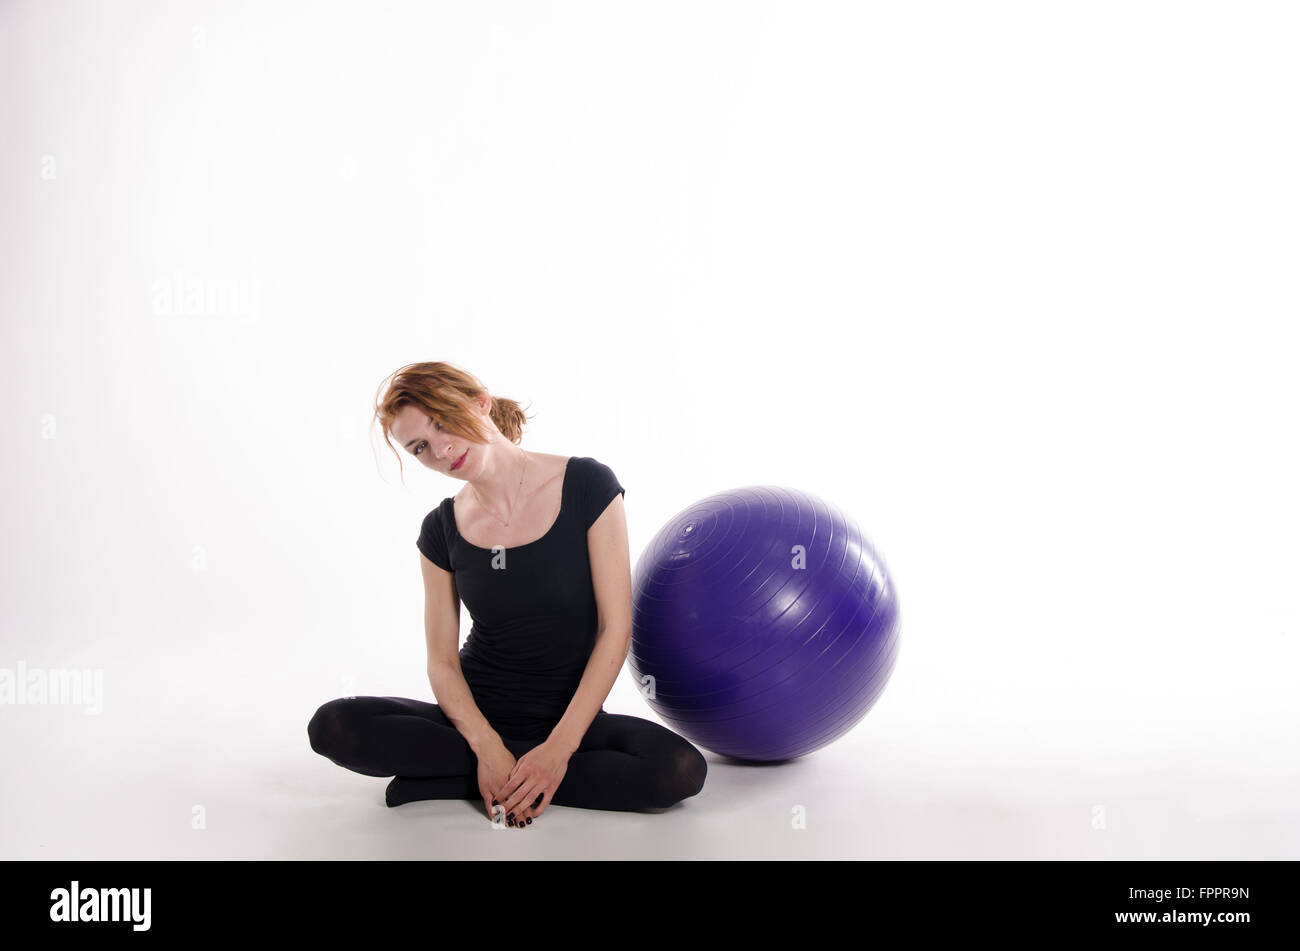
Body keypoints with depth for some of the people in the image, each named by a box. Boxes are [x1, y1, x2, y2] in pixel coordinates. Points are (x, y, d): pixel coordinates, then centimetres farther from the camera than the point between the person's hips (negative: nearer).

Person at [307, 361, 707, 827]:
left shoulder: (586, 486, -9)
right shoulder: (441, 530, 0)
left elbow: (615, 630, -12)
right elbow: (442, 661, -2)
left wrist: (560, 747, -19)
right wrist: (487, 747, -20)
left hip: (569, 715, -1)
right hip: (475, 716, 1)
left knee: (682, 769, -31)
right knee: (332, 726, -23)